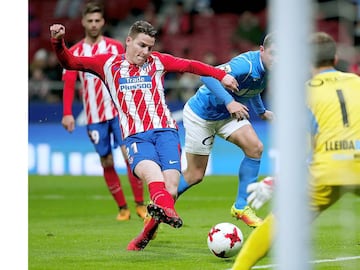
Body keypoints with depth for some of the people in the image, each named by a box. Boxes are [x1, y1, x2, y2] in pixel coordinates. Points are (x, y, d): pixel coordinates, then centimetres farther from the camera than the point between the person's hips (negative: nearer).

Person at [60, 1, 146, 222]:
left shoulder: (116, 47, 4)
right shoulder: (75, 52, 4)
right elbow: (69, 84, -2)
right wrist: (67, 113, -13)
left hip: (118, 111, -1)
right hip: (94, 116, 1)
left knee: (129, 154, -12)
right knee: (107, 162, 4)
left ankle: (140, 204, -5)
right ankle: (122, 208, 13)